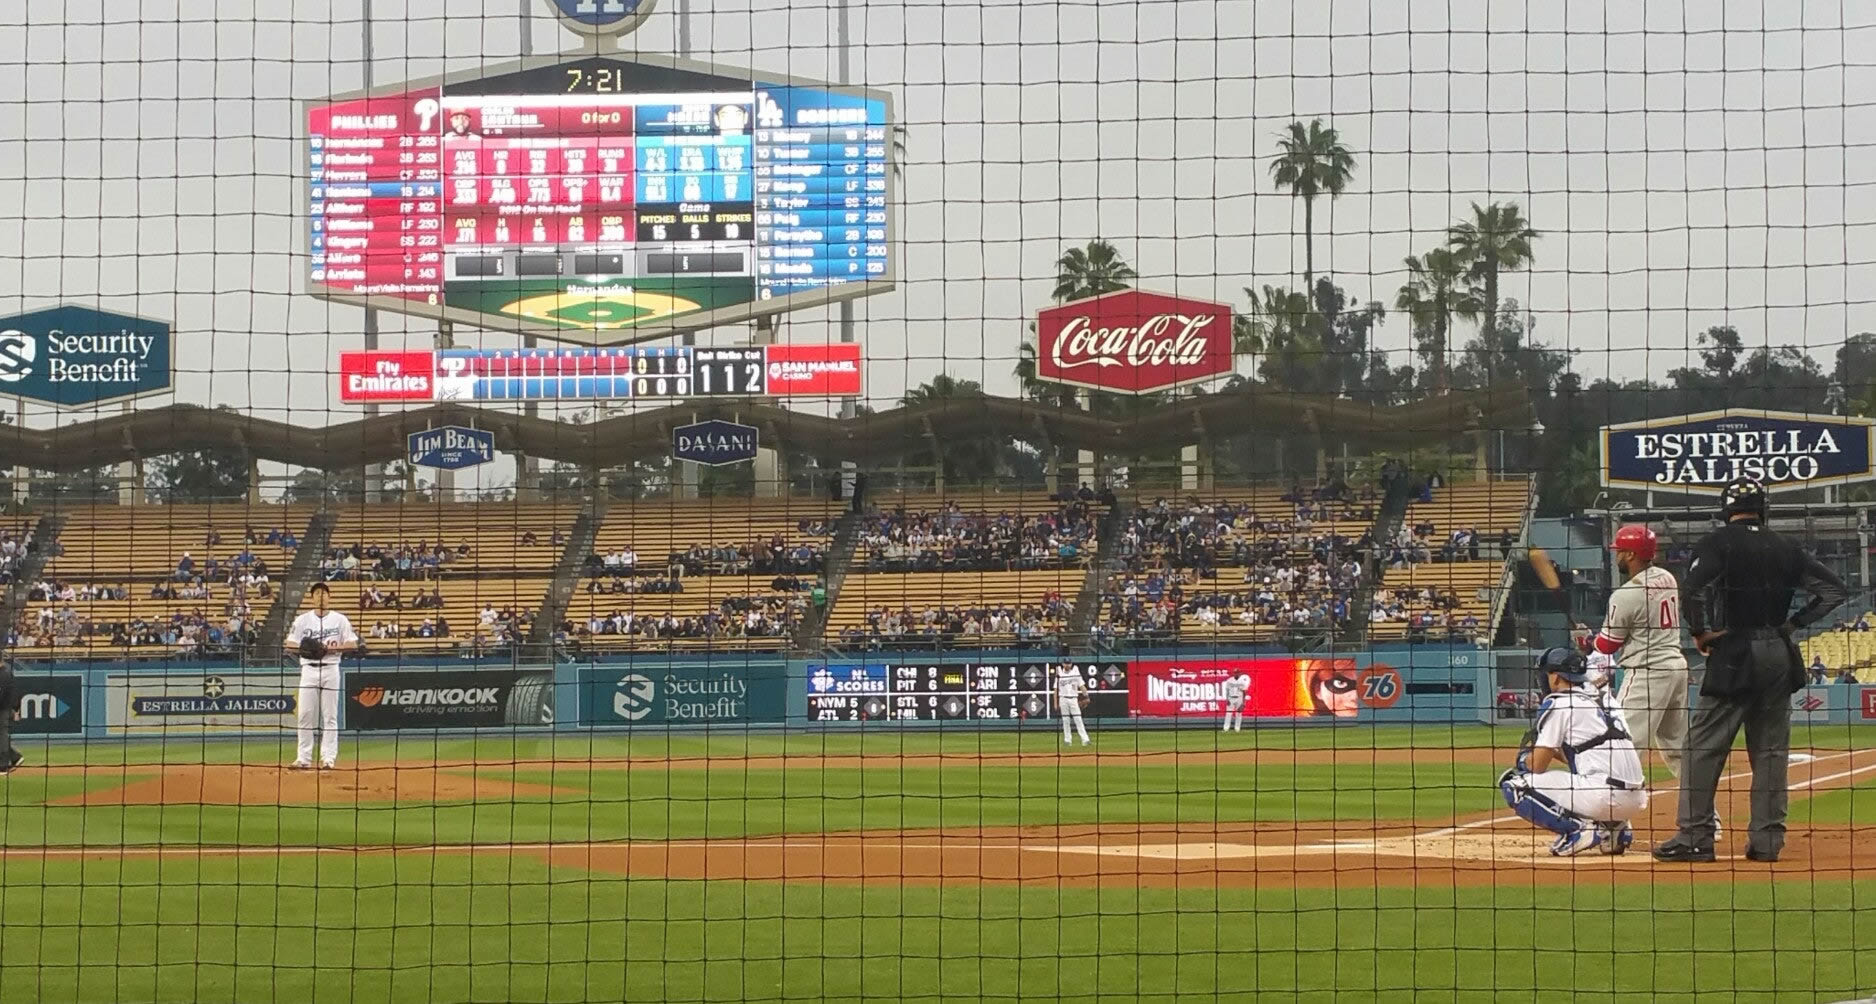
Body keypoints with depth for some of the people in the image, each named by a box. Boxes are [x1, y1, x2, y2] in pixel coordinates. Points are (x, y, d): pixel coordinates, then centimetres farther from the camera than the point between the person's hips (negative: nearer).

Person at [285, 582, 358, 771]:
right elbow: (289, 645, 5)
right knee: (306, 714, -2)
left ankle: (329, 757, 0)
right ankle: (304, 758, 1)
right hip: (309, 669, 1)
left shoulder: (340, 620, 5)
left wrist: (329, 648, -14)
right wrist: (304, 648, -16)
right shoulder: (302, 620, 8)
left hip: (330, 669, -1)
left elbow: (352, 643, 0)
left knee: (330, 715, -2)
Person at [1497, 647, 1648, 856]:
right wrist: (1554, 751, 31)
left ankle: (1577, 828, -14)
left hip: (1605, 796, -8)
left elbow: (1538, 766, 2)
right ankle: (1615, 827, 14)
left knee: (1513, 785, -4)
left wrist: (1523, 756, 23)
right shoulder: (1604, 697, 21)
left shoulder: (1557, 702, -1)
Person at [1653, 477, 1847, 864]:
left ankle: (1695, 837, -6)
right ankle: (1767, 838, 8)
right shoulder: (1785, 548, 10)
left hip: (1735, 654, -5)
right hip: (1780, 654, 5)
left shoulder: (1718, 543, -5)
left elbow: (1693, 589, -21)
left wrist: (1700, 632, -7)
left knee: (1704, 746, -2)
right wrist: (1794, 622, 11)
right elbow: (1833, 589, 11)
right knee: (1771, 750, 10)